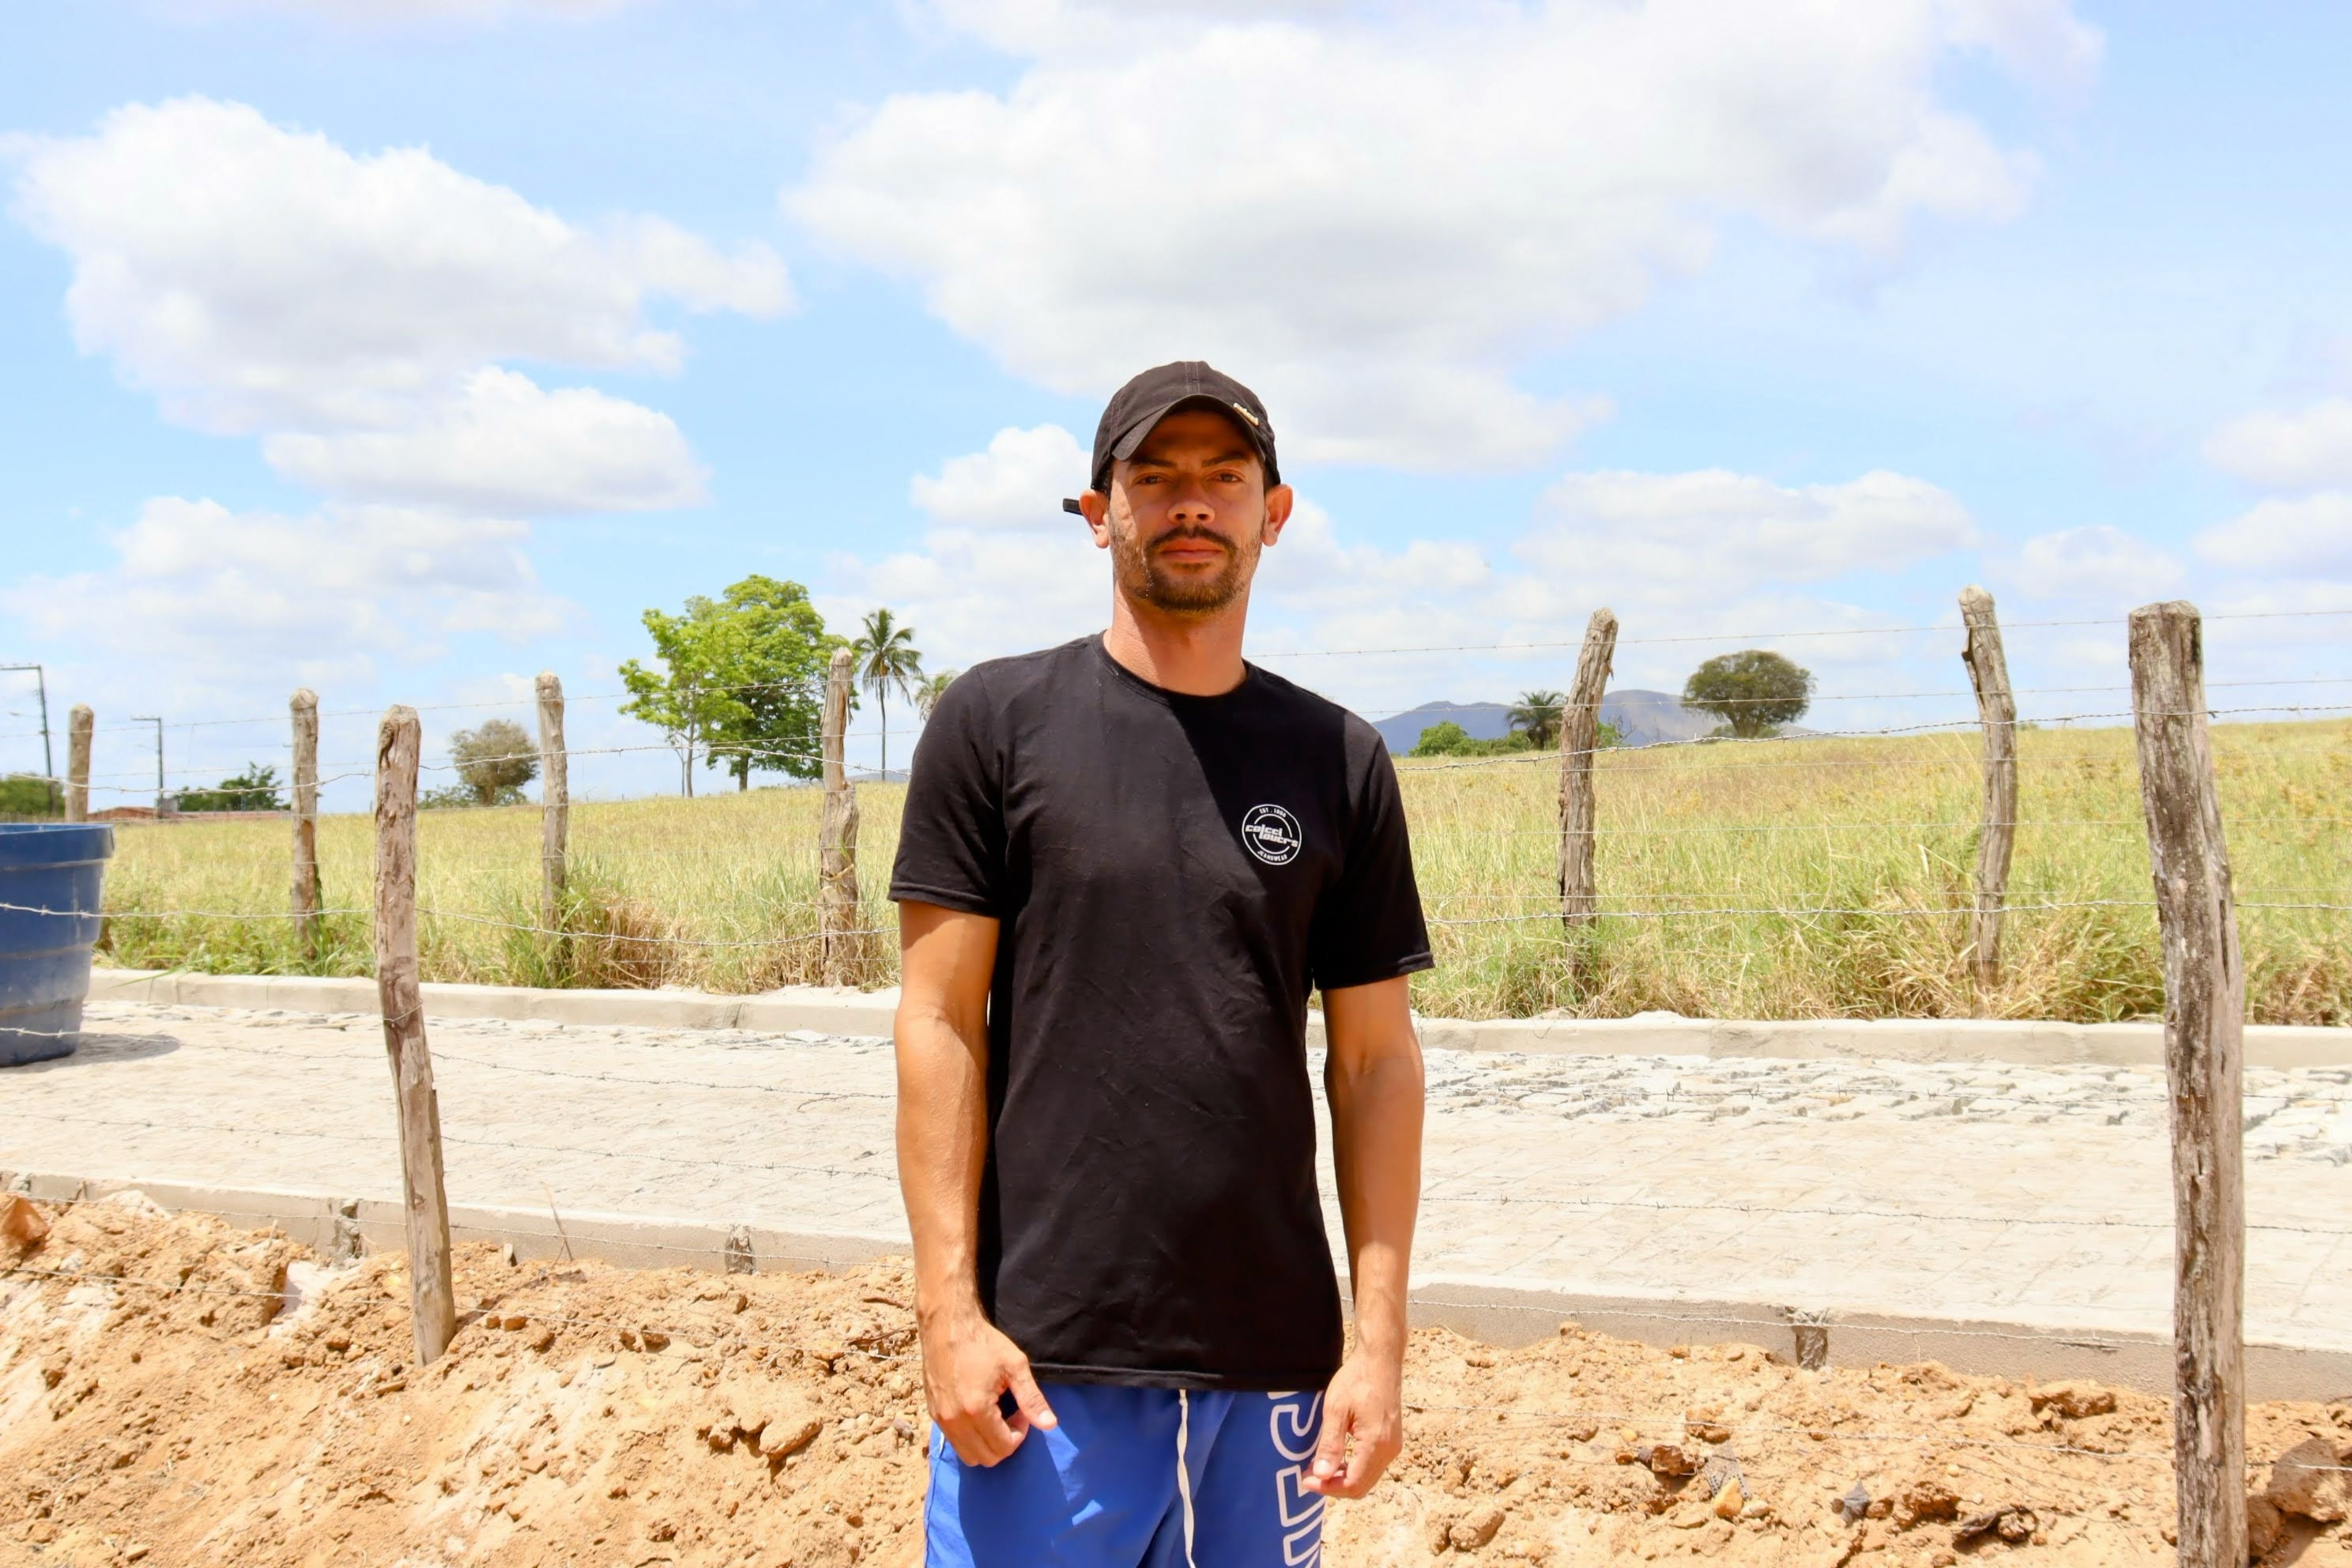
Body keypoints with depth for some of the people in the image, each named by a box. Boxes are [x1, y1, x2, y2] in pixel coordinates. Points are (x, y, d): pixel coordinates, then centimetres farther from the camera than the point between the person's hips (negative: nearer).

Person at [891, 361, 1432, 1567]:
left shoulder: (1339, 761, 7)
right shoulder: (998, 721, 1)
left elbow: (1374, 1060, 7)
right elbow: (940, 1024, -2)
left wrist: (1380, 1338, 2)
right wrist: (947, 1308, -8)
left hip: (1273, 1364, 2)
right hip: (1043, 1355, -2)